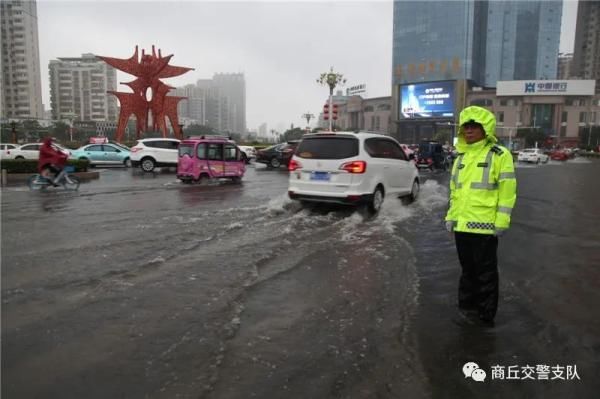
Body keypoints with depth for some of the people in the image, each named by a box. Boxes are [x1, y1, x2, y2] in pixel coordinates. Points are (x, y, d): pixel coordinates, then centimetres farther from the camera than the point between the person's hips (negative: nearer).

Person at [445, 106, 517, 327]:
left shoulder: (499, 155, -7)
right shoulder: (461, 156, 13)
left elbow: (507, 191, -10)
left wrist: (501, 222, -15)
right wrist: (450, 216, 13)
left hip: (484, 225, -6)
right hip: (461, 224, 6)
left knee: (485, 272, 6)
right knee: (468, 270, 17)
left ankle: (485, 315, 18)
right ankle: (467, 307, 30)